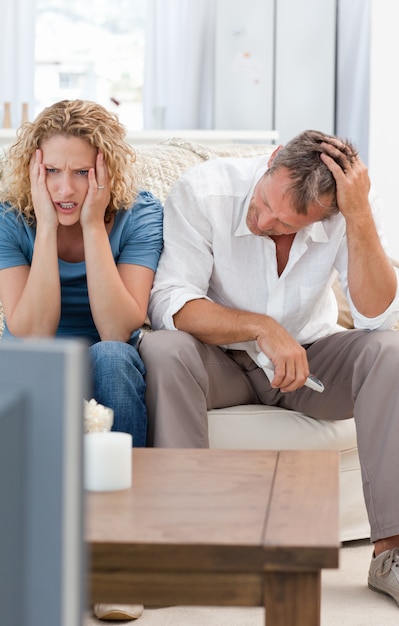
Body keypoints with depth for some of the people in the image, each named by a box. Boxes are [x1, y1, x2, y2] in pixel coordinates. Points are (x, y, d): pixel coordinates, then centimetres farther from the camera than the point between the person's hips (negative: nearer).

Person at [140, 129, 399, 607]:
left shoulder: (357, 207, -16)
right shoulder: (201, 191, -21)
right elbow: (169, 306, -27)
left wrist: (359, 216, -34)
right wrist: (260, 327, -40)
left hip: (307, 358, 2)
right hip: (219, 361, -1)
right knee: (162, 349, -34)